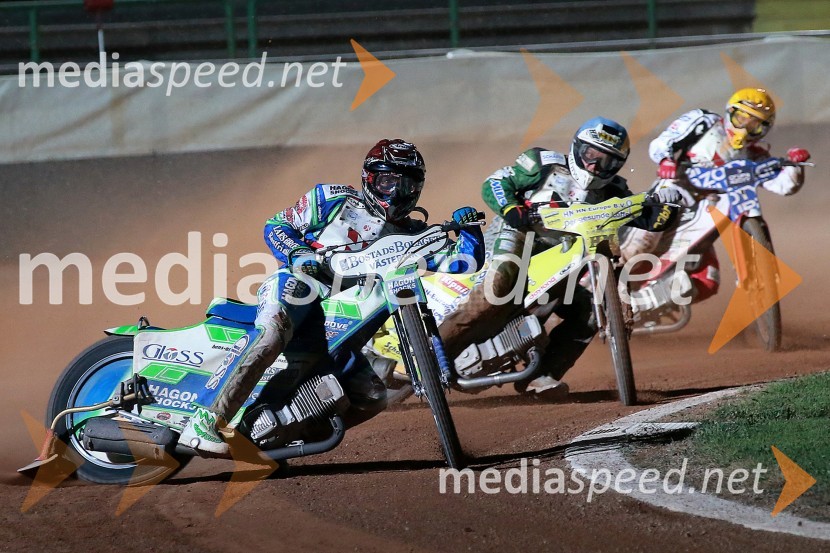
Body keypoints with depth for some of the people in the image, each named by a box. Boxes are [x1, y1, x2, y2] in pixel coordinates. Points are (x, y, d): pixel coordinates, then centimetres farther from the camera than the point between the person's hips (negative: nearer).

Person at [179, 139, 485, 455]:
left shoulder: (413, 236, 16)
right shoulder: (334, 200, 7)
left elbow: (463, 263, 11)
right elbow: (276, 226, 8)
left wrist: (469, 228, -8)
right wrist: (298, 254, -12)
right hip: (295, 285, -5)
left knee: (372, 398, -9)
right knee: (273, 335, -38)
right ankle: (204, 422, -43)